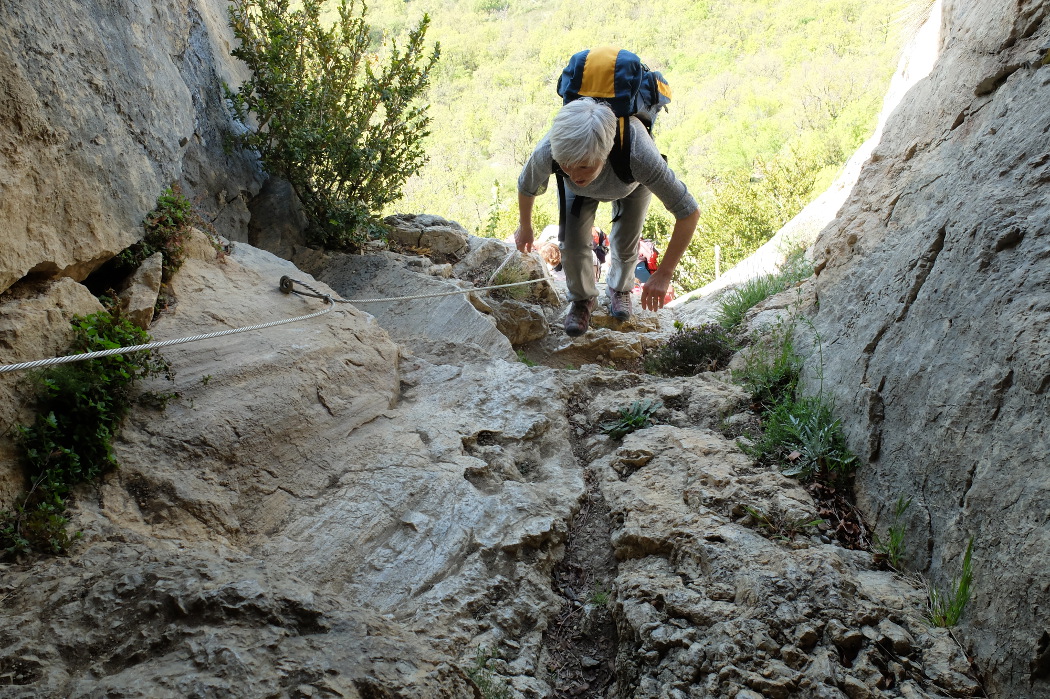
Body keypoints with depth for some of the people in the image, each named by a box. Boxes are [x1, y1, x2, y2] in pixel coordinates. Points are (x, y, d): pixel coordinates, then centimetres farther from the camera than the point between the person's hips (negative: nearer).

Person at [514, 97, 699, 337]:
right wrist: (524, 228, 3)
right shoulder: (545, 153, -43)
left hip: (632, 183, -1)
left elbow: (689, 213, -39)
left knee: (625, 244, 6)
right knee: (572, 244, -10)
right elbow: (526, 188, -16)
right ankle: (582, 299, 23)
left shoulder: (638, 155, -50)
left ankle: (619, 289, 42)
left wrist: (664, 274, -36)